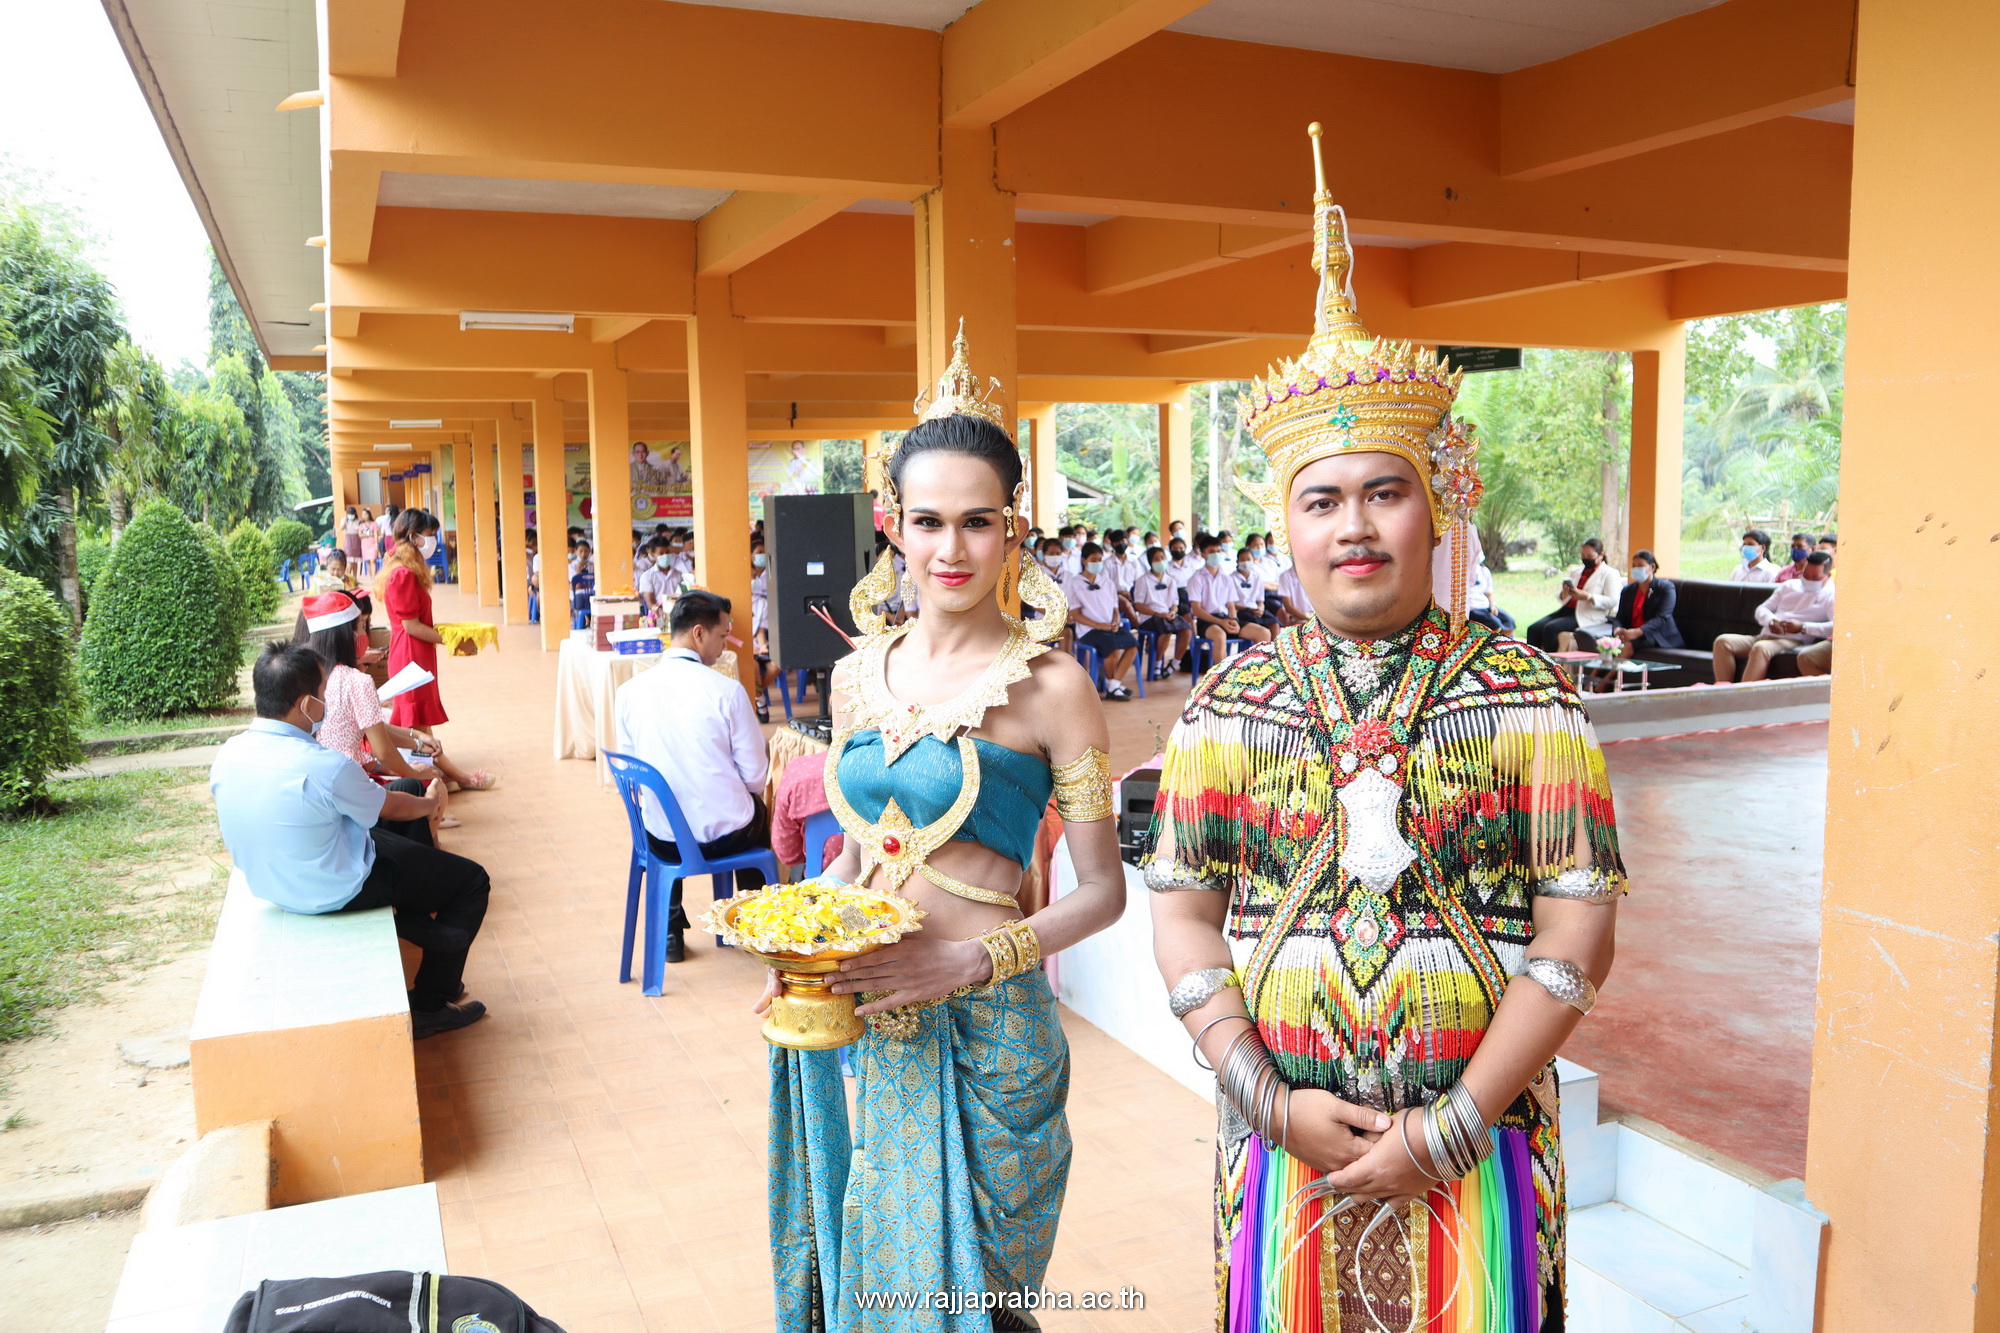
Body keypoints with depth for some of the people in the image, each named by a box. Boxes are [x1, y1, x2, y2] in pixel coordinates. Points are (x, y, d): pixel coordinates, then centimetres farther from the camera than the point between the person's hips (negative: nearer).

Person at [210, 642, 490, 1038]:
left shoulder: (226, 755, -10)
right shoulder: (325, 767, -31)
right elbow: (392, 807, -12)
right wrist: (430, 802, 11)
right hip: (335, 893, -8)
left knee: (389, 840, 32)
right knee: (471, 880, 5)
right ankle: (429, 1006, 13)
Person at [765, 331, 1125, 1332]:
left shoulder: (1050, 685, -11)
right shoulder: (859, 676, 4)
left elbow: (1101, 891, -9)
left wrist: (970, 960, -20)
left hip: (981, 1030, -5)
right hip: (852, 1021, 5)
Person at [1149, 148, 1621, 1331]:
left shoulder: (1528, 696, -5)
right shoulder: (1230, 705, 0)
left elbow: (1577, 930, -8)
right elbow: (1183, 915, 0)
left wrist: (1454, 1124, -13)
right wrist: (1268, 1100, -10)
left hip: (1476, 1150, -1)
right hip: (1284, 1144, 2)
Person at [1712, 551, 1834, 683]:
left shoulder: (1830, 595, 4)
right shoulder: (1789, 585, 22)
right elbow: (1761, 609, 20)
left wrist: (1802, 627, -19)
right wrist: (1771, 621, -3)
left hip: (1794, 642, -6)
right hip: (1765, 636, 6)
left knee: (1761, 648, -39)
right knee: (1723, 641, -17)